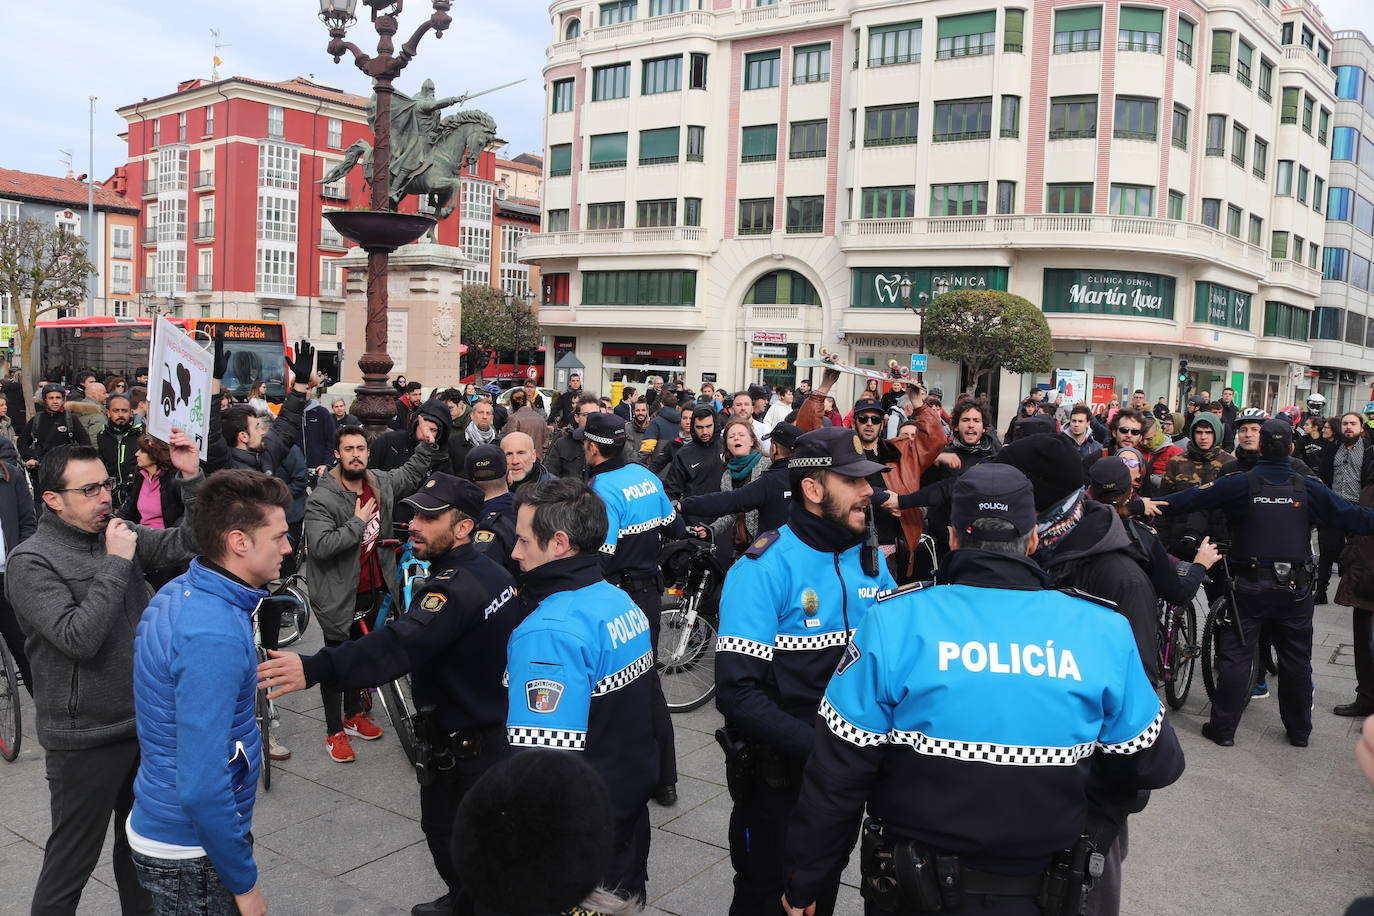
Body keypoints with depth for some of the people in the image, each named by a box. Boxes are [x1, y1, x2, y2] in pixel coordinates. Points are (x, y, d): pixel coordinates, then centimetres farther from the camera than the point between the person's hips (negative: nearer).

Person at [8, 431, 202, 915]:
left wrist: (191, 477, -17)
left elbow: (192, 542, -5)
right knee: (71, 862, 9)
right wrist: (116, 563, -23)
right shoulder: (30, 562, -15)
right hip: (85, 740, -6)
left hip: (145, 721, 6)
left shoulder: (121, 533, 2)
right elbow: (79, 638, -26)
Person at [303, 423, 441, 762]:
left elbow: (410, 474, 20)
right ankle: (334, 732, 18)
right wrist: (359, 522, -26)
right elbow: (320, 546, -31)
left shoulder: (380, 483, 0)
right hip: (339, 594, -7)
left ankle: (353, 715, 39)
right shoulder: (322, 498, -20)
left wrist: (427, 446, 10)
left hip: (371, 590, 7)